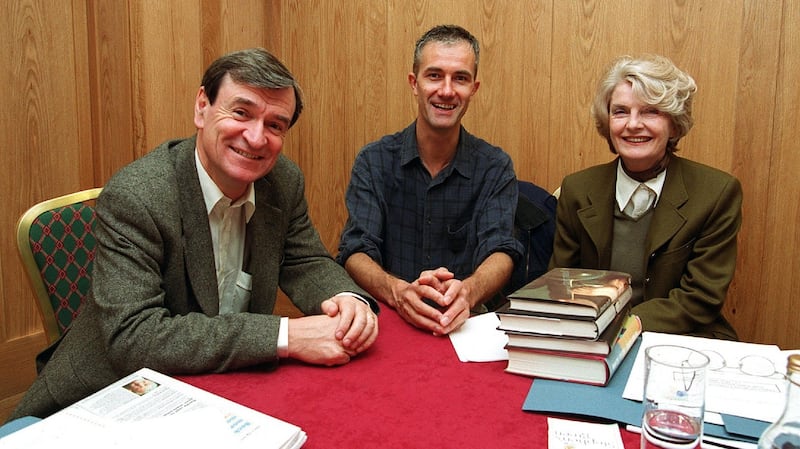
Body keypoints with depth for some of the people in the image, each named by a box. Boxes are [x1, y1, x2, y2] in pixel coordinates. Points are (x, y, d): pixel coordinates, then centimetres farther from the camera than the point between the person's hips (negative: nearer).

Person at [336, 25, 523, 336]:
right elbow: (355, 253, -8)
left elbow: (500, 252, -9)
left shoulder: (495, 167, 2)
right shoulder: (373, 161, 1)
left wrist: (467, 292, -33)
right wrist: (399, 292, -31)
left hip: (466, 323, 0)